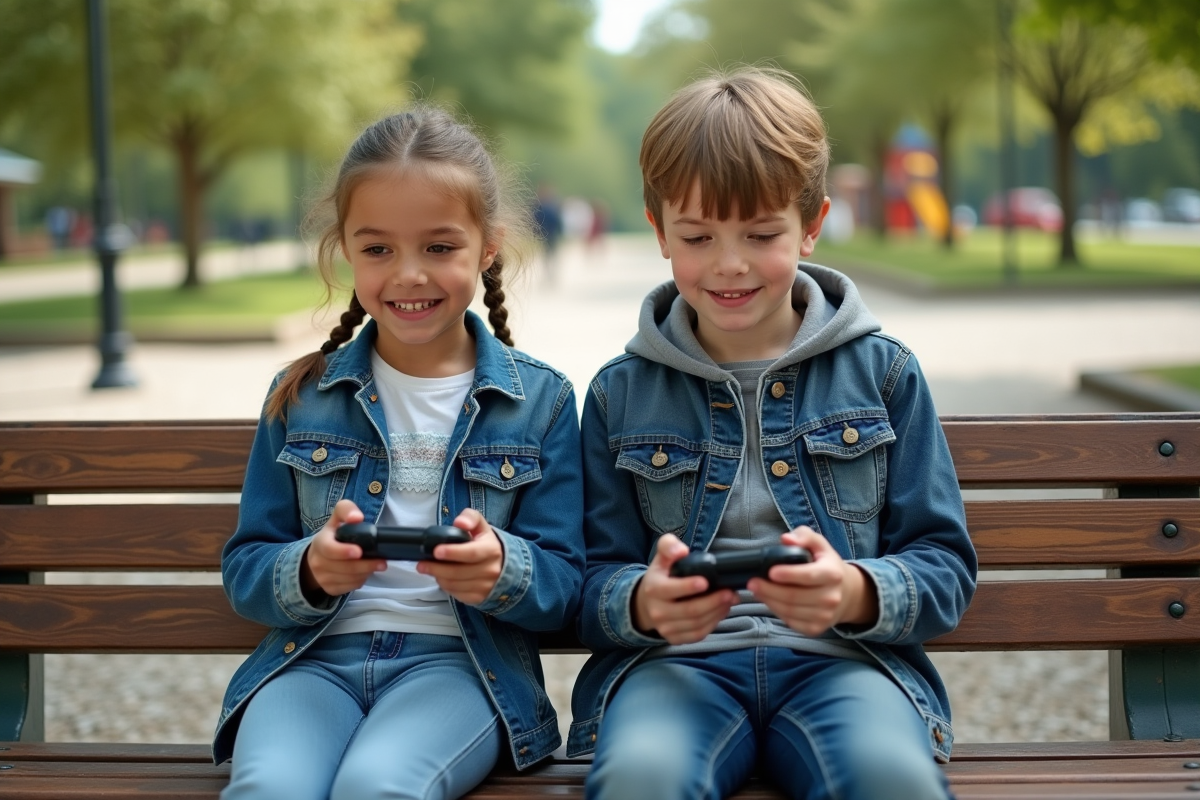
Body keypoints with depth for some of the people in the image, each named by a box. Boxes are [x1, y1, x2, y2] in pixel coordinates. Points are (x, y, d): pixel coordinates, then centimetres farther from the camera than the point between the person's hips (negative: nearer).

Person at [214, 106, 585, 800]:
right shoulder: (301, 396, 12)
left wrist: (503, 571, -19)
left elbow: (564, 587, 5)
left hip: (461, 660, -1)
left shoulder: (541, 399, 8)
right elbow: (243, 571, 10)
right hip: (313, 656, 1)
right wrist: (309, 571, -14)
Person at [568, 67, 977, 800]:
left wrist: (855, 594, -16)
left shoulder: (884, 373, 10)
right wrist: (642, 602, -14)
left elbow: (945, 567, 7)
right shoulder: (620, 394, 12)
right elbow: (596, 582, 11)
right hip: (675, 660, 0)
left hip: (842, 657, 0)